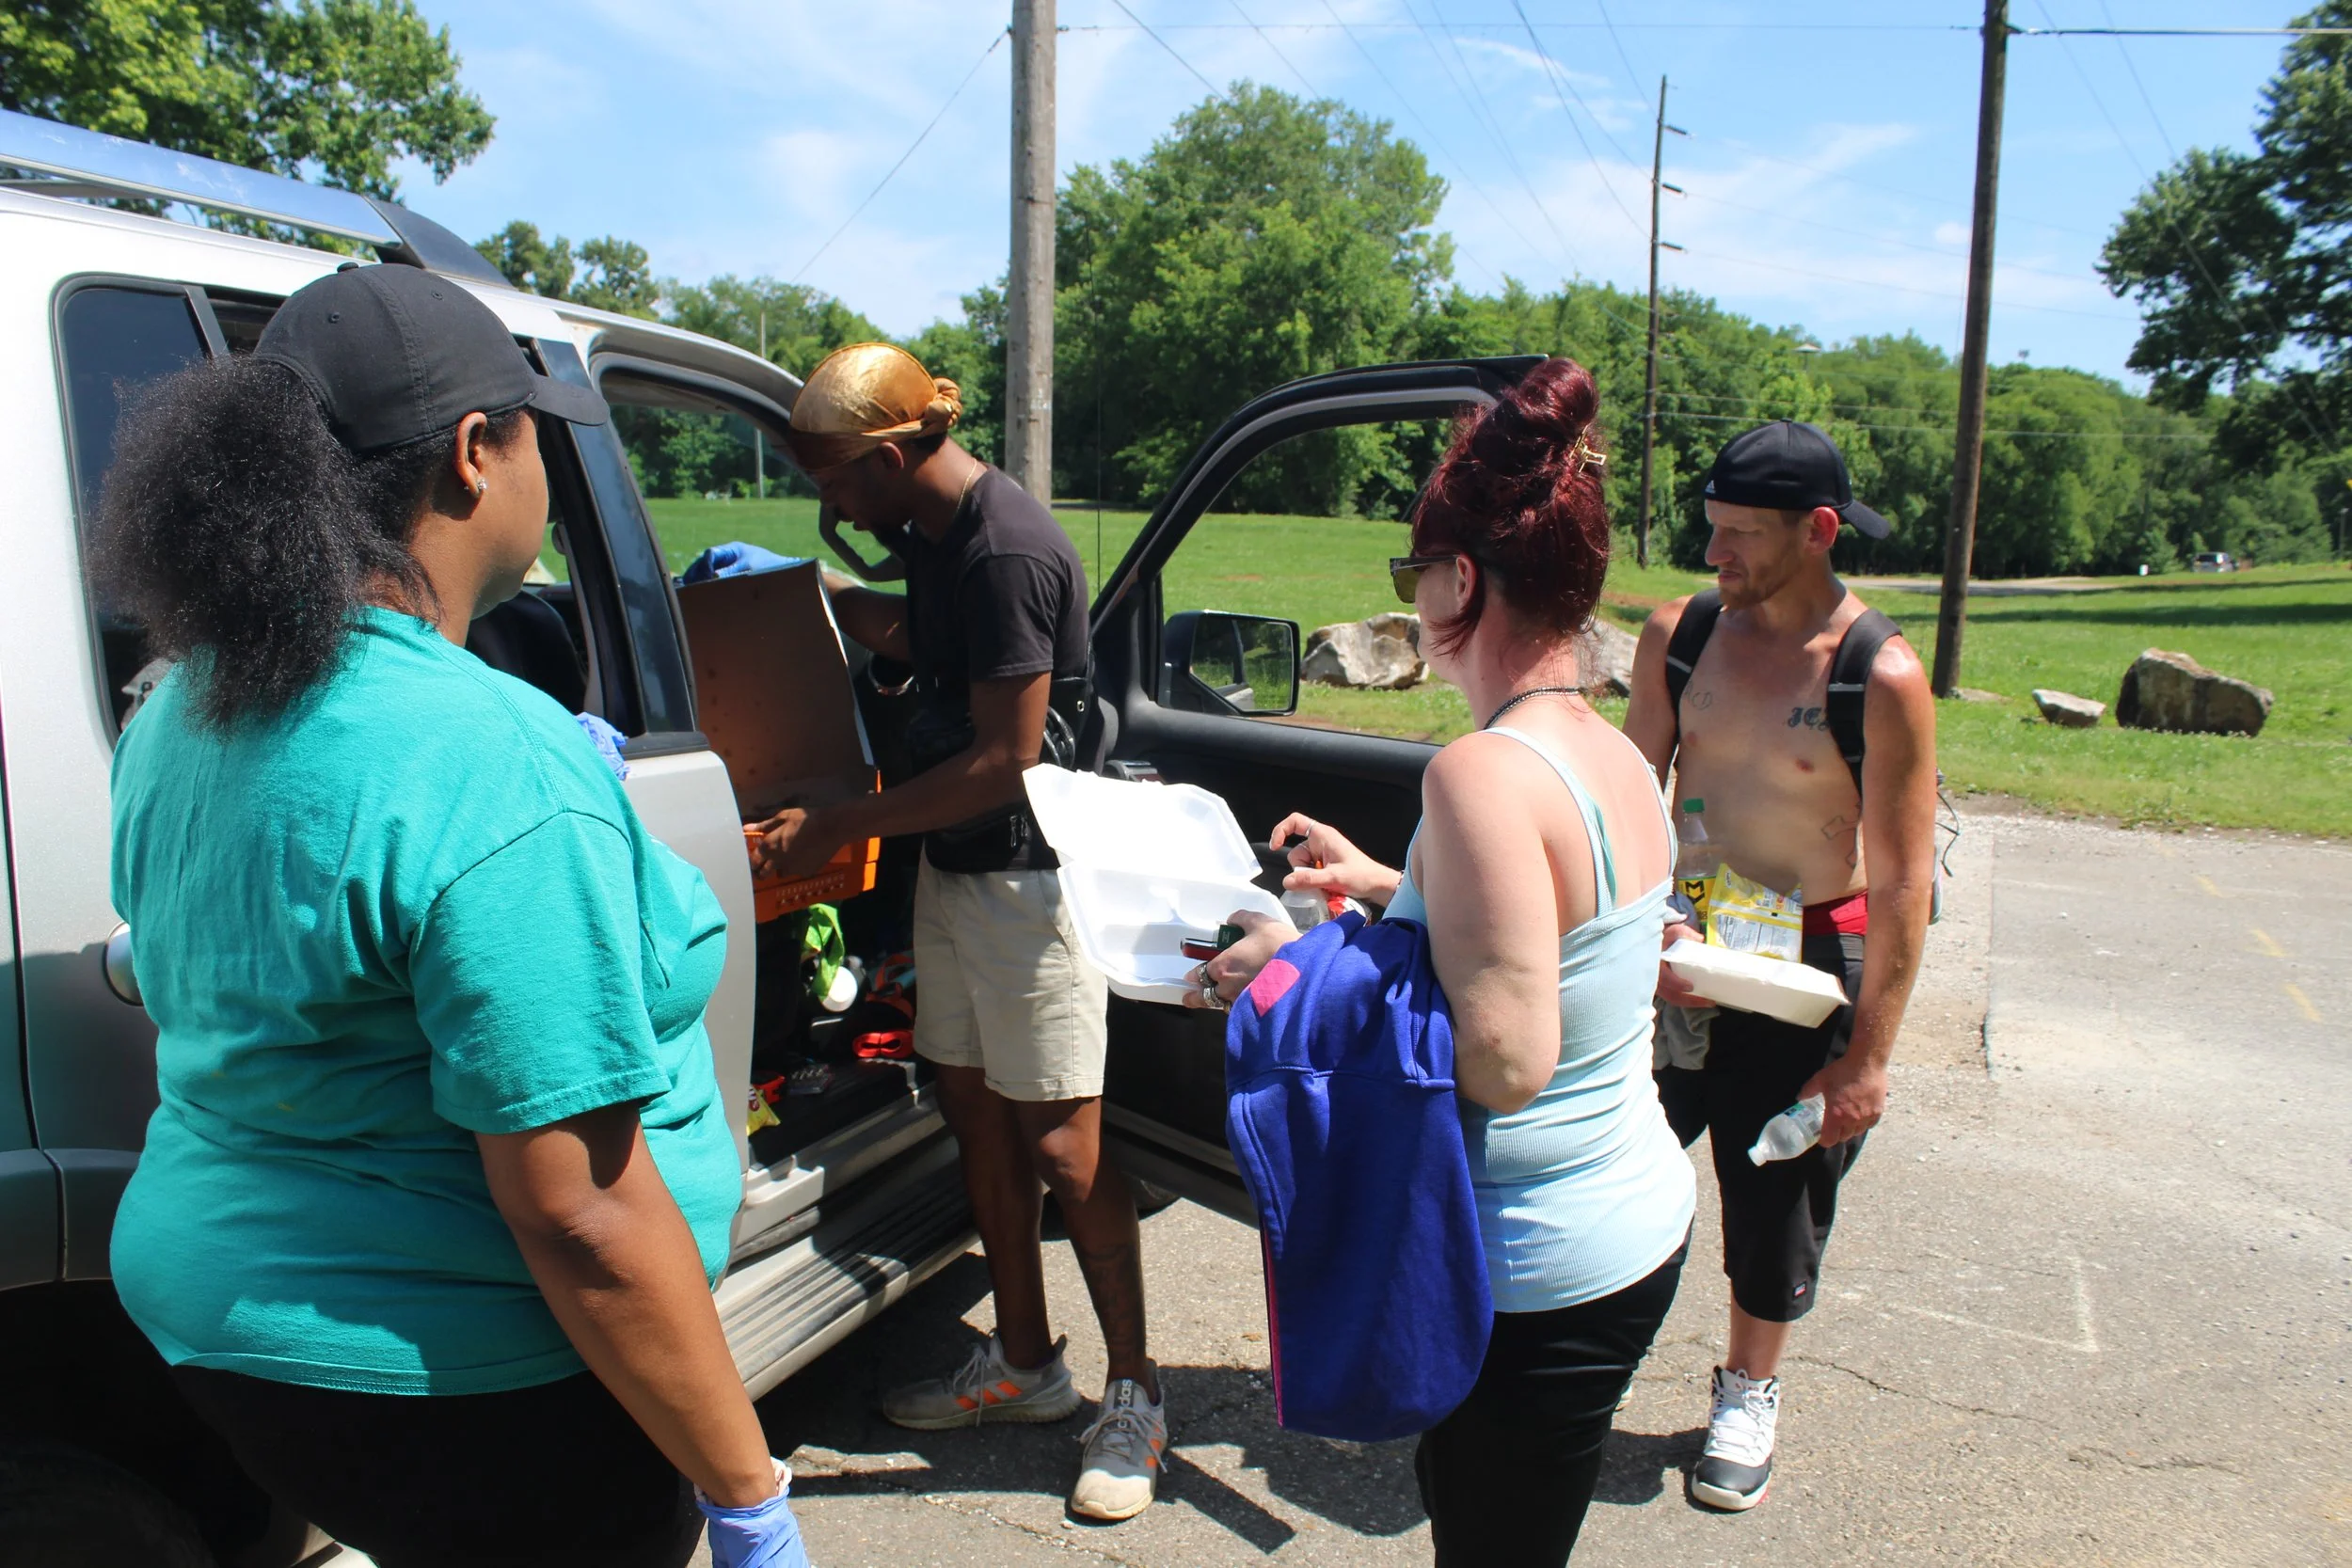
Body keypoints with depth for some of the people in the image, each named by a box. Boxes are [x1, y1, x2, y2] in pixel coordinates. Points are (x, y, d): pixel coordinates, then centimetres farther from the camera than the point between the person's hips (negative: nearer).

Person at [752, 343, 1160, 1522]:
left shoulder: (1007, 551, -21)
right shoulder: (935, 531, 7)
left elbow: (1004, 755, -21)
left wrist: (839, 827, -15)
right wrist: (840, 605, 14)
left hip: (1026, 872, -9)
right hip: (953, 862, 10)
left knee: (1060, 1144, -1)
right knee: (975, 1115, 15)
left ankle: (1134, 1392, 17)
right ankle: (1024, 1363, 32)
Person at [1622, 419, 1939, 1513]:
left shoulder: (1882, 679, -17)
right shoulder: (1678, 635, -5)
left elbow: (1902, 887, -14)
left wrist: (1865, 1056, -12)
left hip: (1808, 965, -3)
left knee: (1776, 1197, 12)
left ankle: (1749, 1394, 37)